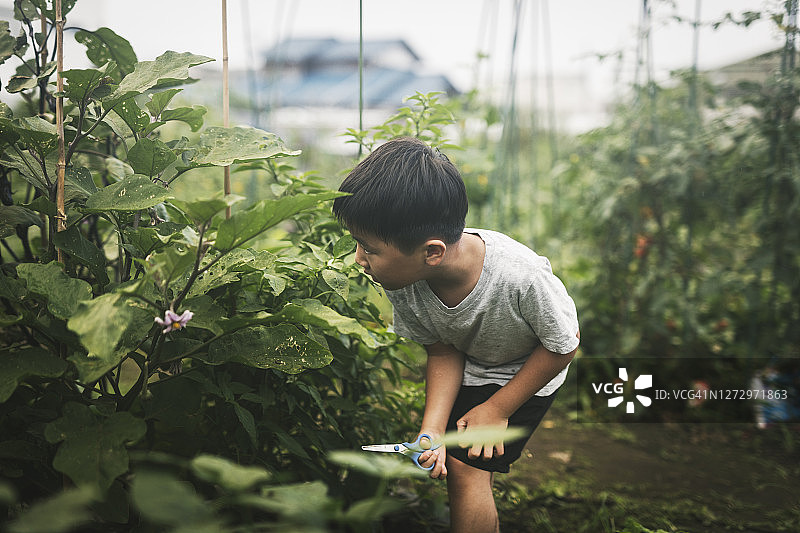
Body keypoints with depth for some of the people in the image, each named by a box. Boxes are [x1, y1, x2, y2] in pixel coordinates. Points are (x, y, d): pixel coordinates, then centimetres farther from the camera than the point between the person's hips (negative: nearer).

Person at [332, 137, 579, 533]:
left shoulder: (521, 277, -42)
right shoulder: (401, 280, -27)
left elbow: (563, 346, -22)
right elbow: (443, 352, -11)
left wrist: (497, 408, -16)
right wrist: (432, 429, -25)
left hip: (526, 370, -5)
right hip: (468, 365, 5)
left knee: (467, 468, -11)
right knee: (445, 459, 15)